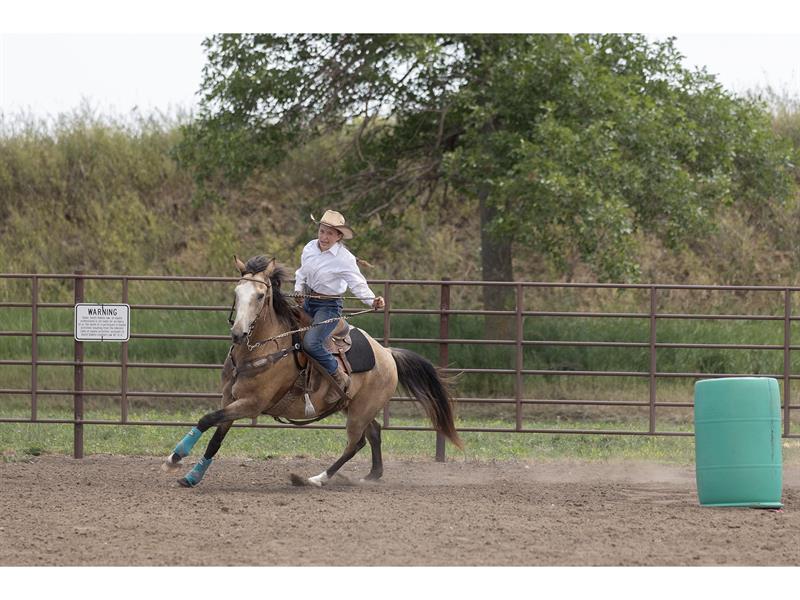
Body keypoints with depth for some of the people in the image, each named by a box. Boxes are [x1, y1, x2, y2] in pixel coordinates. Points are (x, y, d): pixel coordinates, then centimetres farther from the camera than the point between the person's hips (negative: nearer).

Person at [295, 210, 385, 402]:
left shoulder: (344, 258, -16)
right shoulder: (310, 247, 3)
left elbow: (358, 285, -17)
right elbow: (302, 274, 18)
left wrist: (372, 301, -33)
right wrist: (298, 292, 3)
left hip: (328, 306, -8)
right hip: (307, 303, 8)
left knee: (311, 342, -28)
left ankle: (339, 378, -12)